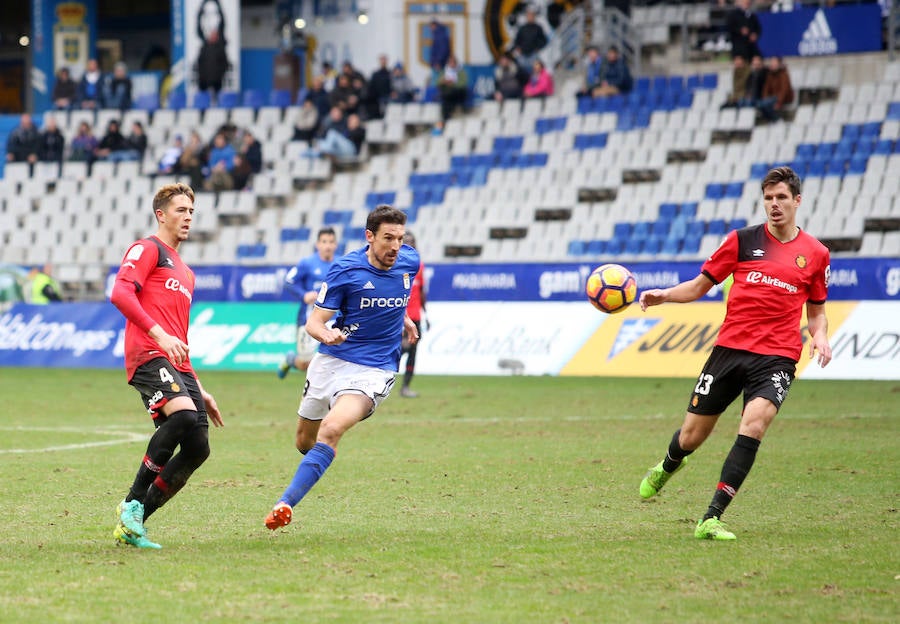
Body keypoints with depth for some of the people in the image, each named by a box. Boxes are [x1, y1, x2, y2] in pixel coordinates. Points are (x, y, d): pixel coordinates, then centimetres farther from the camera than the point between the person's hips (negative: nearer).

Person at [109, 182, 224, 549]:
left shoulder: (185, 273, 32)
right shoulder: (148, 250, 6)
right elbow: (120, 293, -12)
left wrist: (199, 390, 31)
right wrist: (158, 334, -23)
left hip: (177, 364, 9)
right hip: (148, 355, -9)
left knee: (198, 447, -5)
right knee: (183, 415, -31)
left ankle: (132, 522, 1)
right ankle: (133, 503, -21)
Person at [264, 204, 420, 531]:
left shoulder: (409, 262, -2)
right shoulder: (345, 269, -13)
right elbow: (314, 322, -13)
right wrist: (326, 334, -33)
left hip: (375, 369, -1)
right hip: (331, 360, 1)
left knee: (332, 429, -26)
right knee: (304, 441, 15)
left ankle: (285, 504, -30)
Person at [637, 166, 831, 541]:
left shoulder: (815, 254, 7)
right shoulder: (743, 241, 4)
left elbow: (816, 311, 19)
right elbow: (700, 286, 10)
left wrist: (819, 337, -2)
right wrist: (662, 295, -7)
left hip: (777, 356, -1)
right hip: (729, 348, 1)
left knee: (754, 423, -27)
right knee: (691, 437, 6)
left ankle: (711, 520, -23)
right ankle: (667, 468, 46)